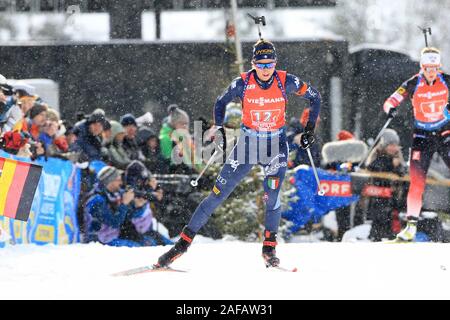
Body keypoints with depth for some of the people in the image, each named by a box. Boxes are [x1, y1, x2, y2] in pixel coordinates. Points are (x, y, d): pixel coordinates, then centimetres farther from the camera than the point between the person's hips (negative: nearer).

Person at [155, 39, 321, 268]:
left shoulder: (286, 82, -12)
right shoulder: (243, 83, -12)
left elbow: (314, 97, 3)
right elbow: (221, 103, 7)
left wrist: (310, 129, -1)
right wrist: (218, 128, -5)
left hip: (276, 146, 0)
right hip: (247, 144, 0)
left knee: (272, 196, -17)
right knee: (218, 194, -3)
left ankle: (269, 248, 4)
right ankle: (184, 241, 3)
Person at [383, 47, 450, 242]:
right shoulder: (413, 84, -11)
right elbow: (389, 102, -11)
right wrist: (391, 109, -34)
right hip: (422, 135, -1)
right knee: (417, 180, -9)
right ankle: (411, 225, -4)